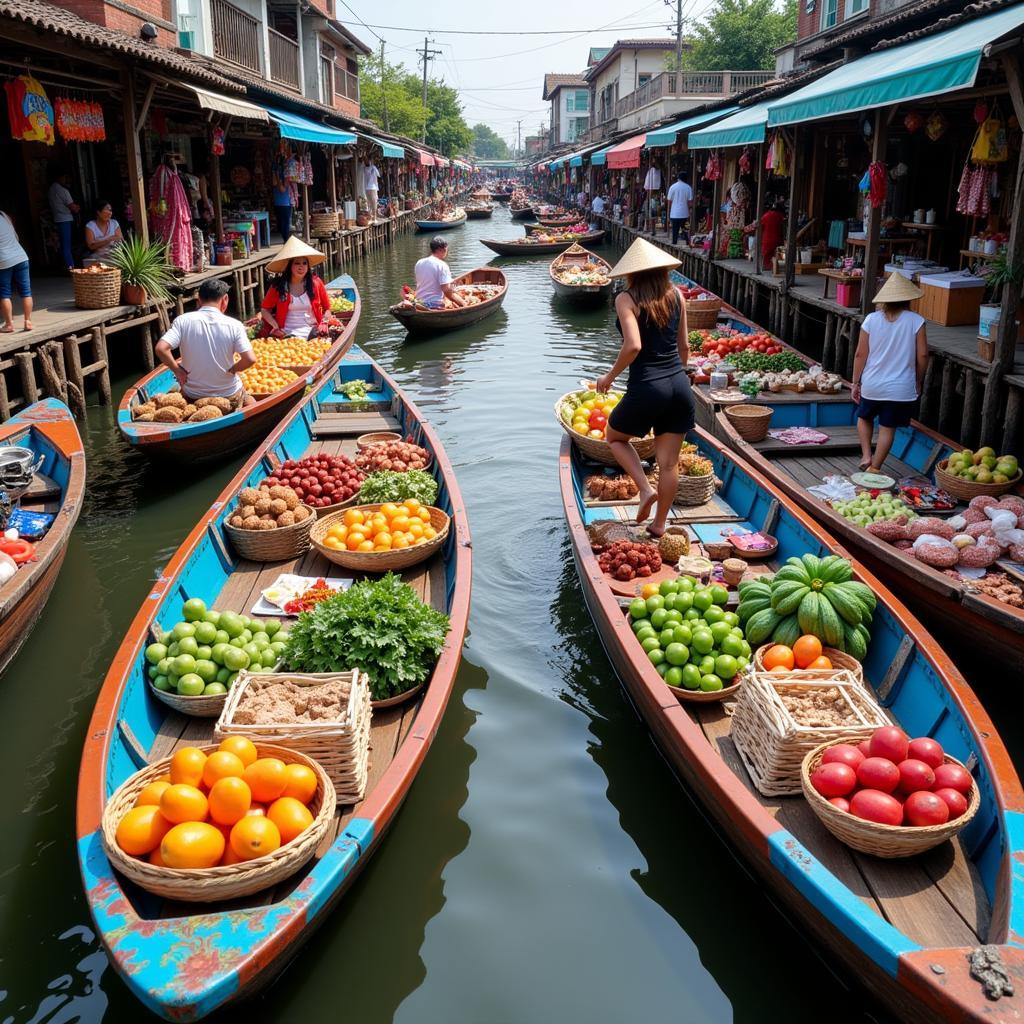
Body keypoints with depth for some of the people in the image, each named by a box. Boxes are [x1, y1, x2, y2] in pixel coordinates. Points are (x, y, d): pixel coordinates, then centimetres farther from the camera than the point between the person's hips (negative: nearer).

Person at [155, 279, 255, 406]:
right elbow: (250, 359, -19)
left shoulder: (183, 321, -10)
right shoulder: (234, 325, -13)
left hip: (193, 397, 1)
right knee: (250, 402, 30)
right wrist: (231, 370, -1)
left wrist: (178, 371, -5)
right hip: (229, 396, -1)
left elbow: (161, 349, -20)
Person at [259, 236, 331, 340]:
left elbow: (327, 308, 13)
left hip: (312, 331, 2)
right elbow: (265, 310, 10)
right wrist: (275, 326, -6)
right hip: (288, 333, -2)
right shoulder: (278, 285, 3)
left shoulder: (315, 283, 5)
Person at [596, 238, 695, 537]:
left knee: (614, 437, 23)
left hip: (646, 388, -5)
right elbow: (684, 346, 12)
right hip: (680, 386, 5)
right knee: (669, 462, 12)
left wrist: (611, 375, -6)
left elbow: (633, 346, -21)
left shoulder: (627, 299, -8)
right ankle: (660, 525, 21)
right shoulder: (675, 295, 7)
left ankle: (645, 489, 6)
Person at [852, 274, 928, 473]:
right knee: (887, 428, 9)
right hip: (900, 388, -1)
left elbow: (860, 354, -4)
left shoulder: (871, 319, -6)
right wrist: (918, 382, 9)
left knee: (864, 418, 25)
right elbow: (922, 355, -6)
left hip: (872, 385, 1)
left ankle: (866, 456, 16)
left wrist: (856, 383, 6)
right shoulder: (916, 321, -8)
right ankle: (874, 468, 13)